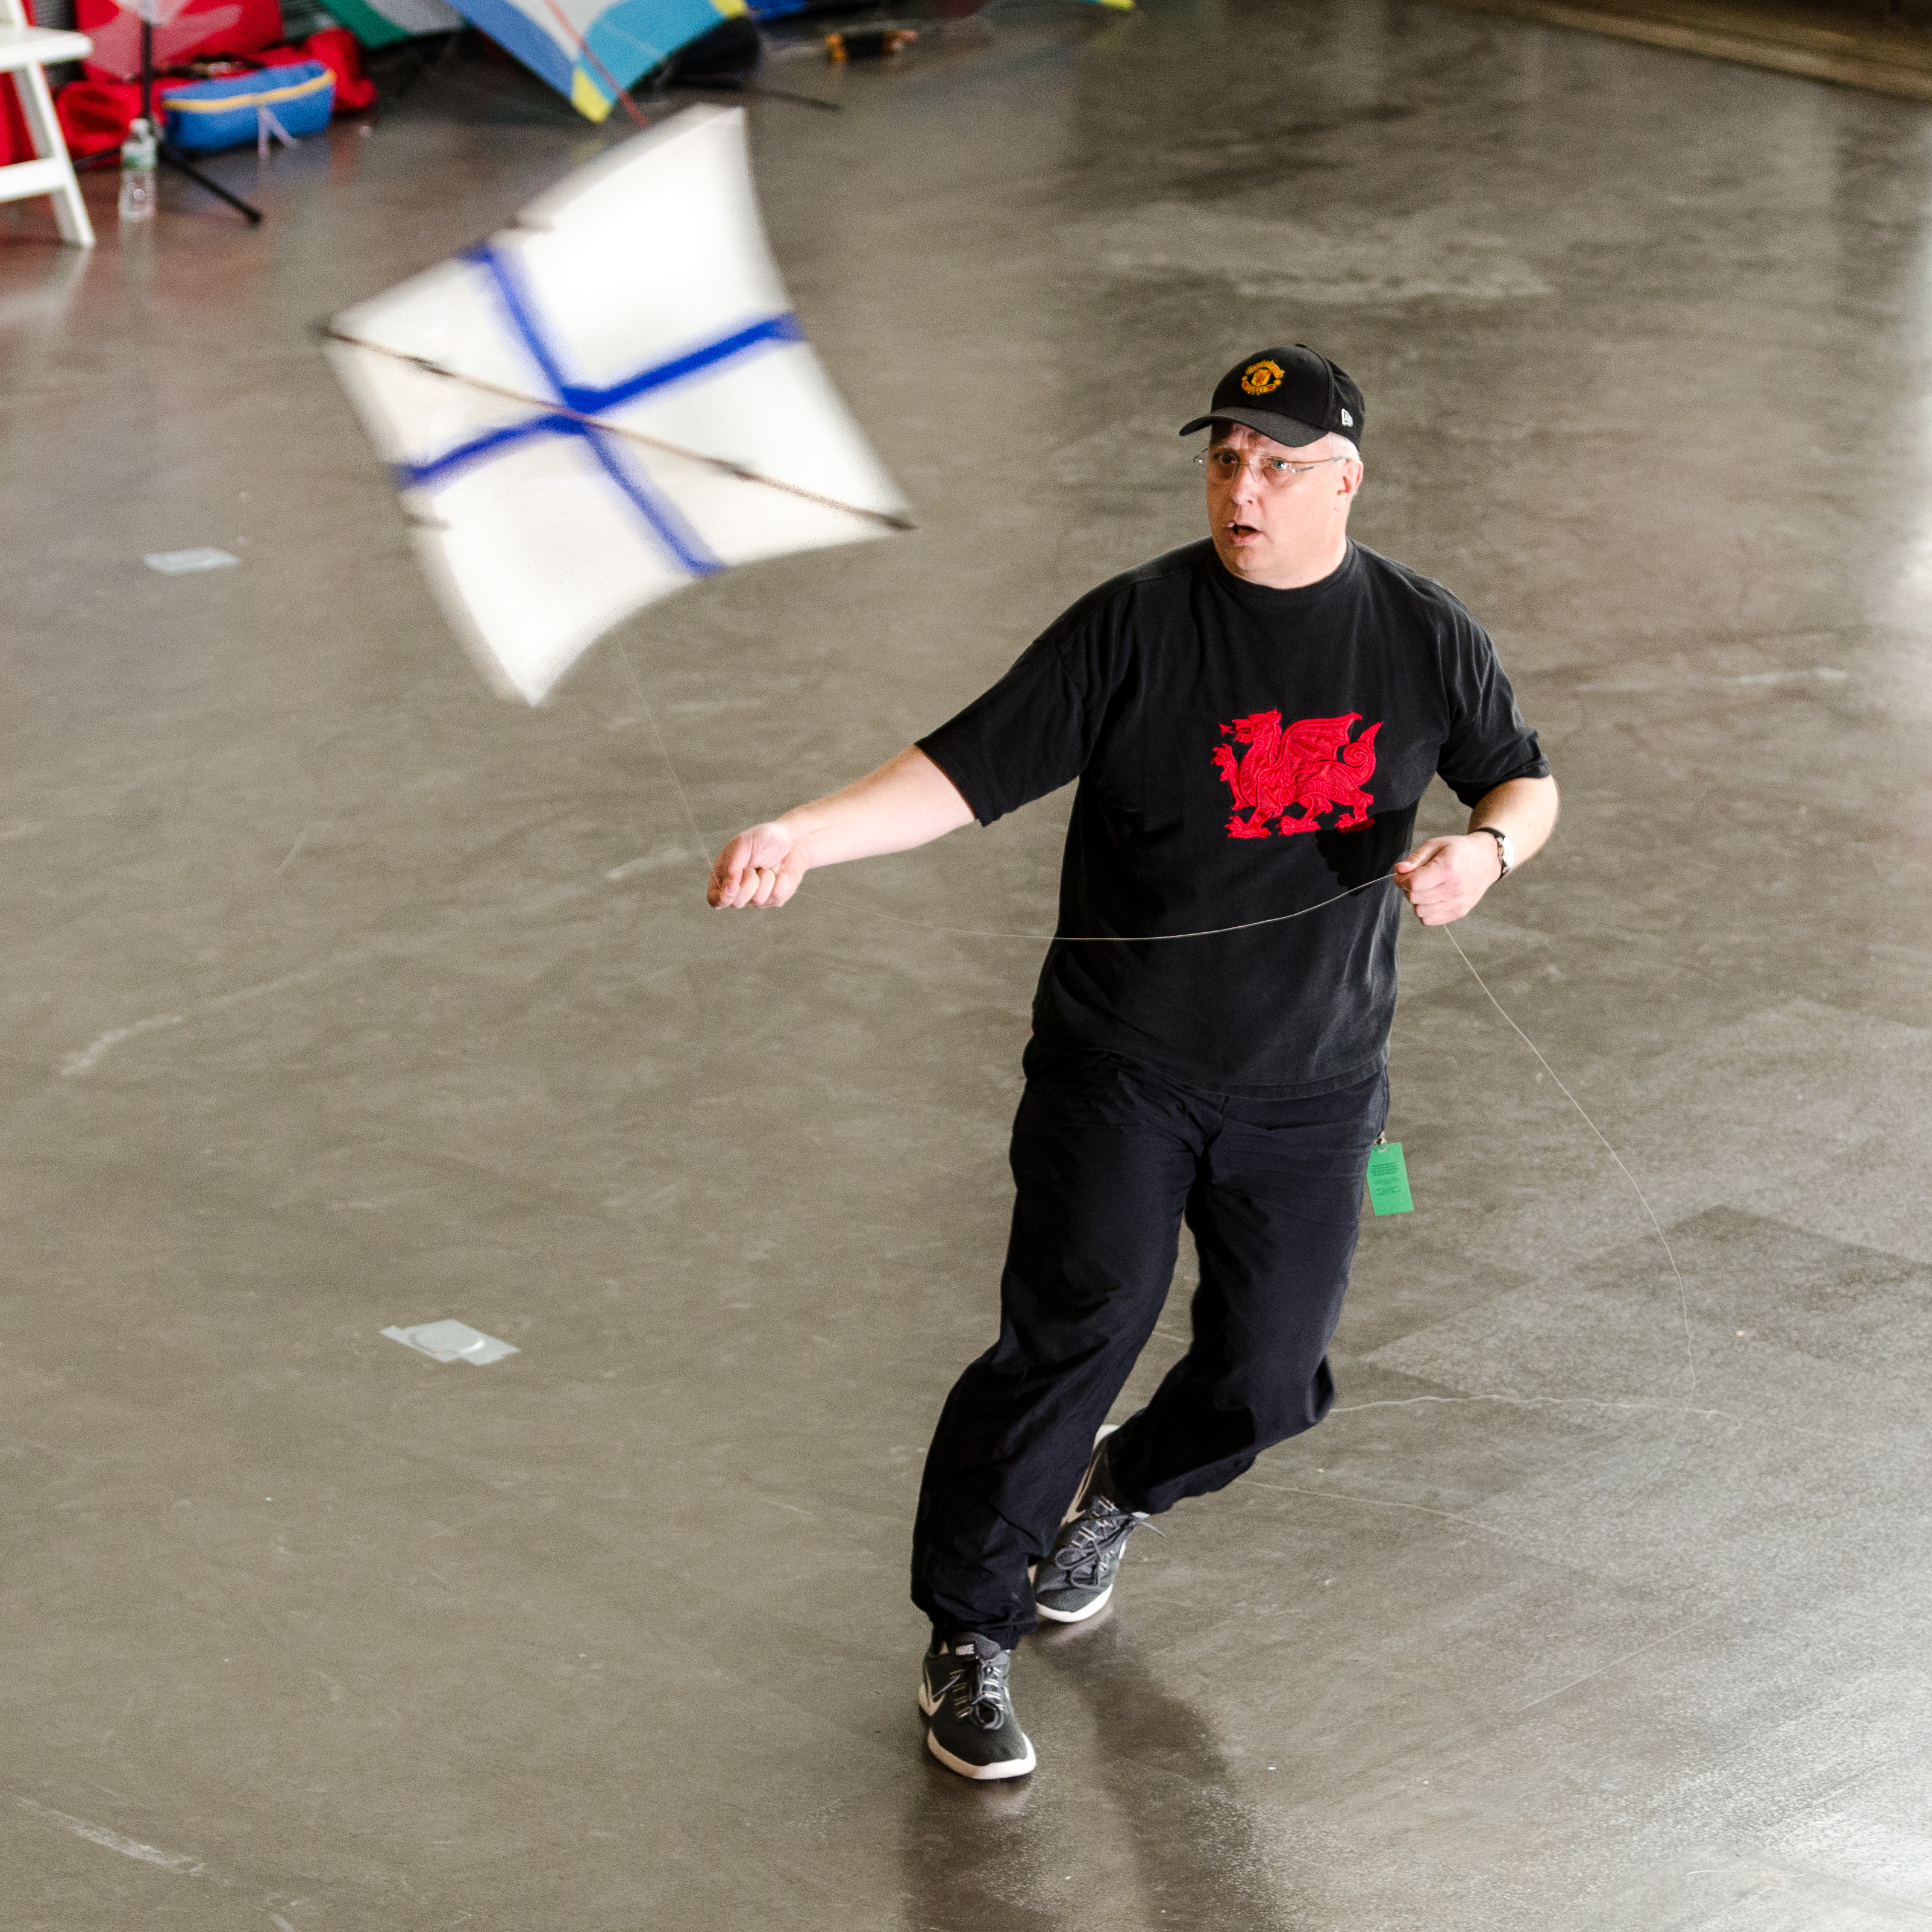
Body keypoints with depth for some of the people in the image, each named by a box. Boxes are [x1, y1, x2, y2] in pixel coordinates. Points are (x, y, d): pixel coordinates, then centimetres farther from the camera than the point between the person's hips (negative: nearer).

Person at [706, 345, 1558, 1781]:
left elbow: (1524, 781, 13)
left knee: (1266, 1381, 7)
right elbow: (967, 772, -14)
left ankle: (1119, 1493, 41)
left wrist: (1487, 849, -11)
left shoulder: (1424, 635, 0)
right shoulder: (1134, 628, -10)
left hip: (1311, 1095, 3)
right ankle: (968, 1641, 1)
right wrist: (800, 836, -29)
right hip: (1121, 1072, -3)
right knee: (1073, 1332, -14)